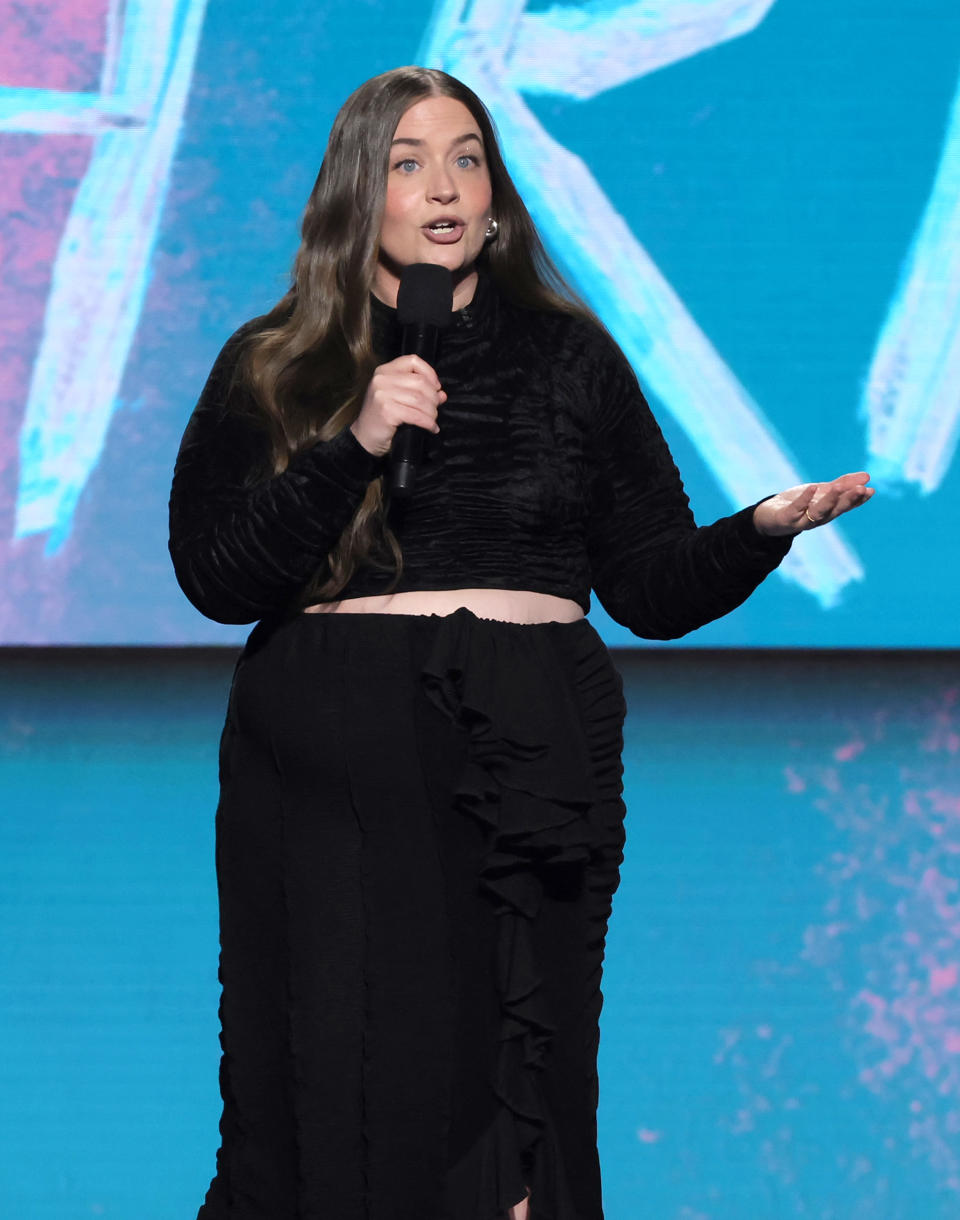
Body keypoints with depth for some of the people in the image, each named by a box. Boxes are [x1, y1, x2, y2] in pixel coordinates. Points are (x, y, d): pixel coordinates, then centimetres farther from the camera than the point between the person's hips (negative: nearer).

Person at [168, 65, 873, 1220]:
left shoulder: (568, 360, 11)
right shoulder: (271, 369, 7)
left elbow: (654, 587, 9)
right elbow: (213, 577, -4)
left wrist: (762, 530, -10)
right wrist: (353, 447, -14)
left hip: (526, 771, 1)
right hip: (329, 770, -1)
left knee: (510, 1077, -2)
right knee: (340, 1086, -3)